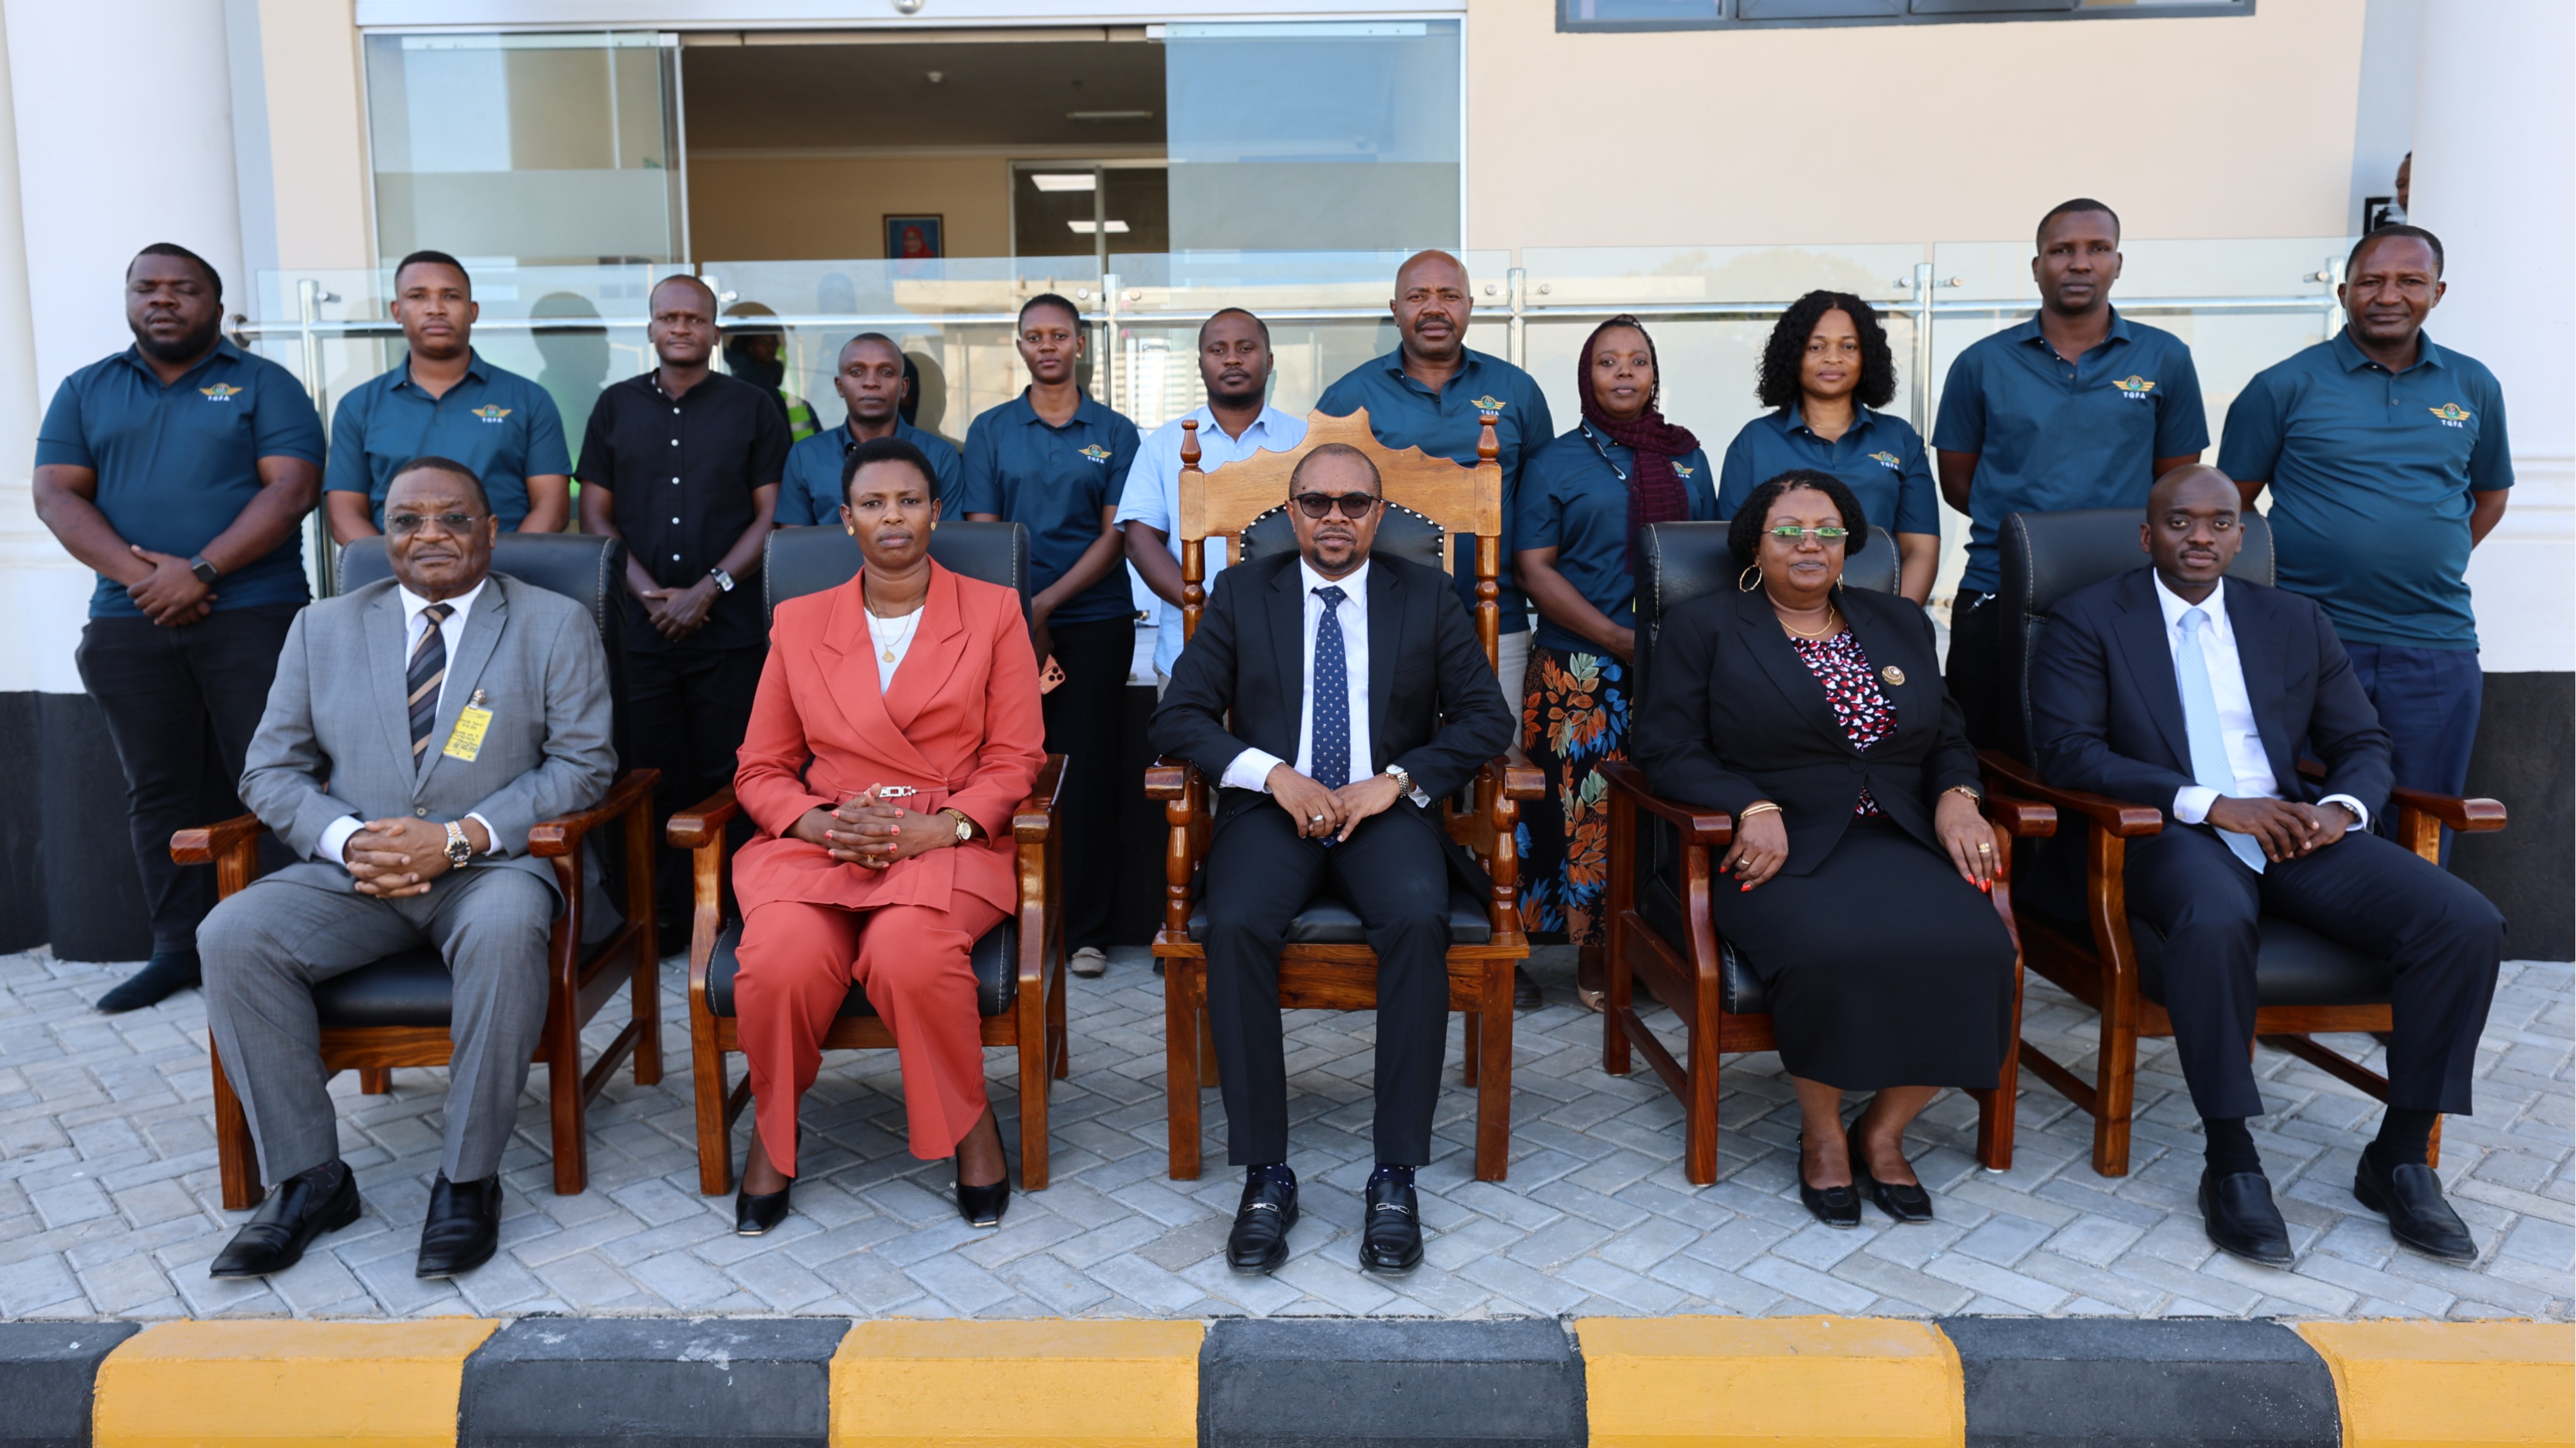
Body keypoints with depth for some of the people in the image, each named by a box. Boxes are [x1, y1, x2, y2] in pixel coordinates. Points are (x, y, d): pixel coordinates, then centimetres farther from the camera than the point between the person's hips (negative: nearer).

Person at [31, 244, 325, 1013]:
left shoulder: (263, 385, 6)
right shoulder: (85, 392, 15)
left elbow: (291, 489, -6)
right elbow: (55, 494, 6)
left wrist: (202, 571, -15)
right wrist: (136, 571, -11)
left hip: (253, 616, -3)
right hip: (127, 626, 4)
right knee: (158, 792, 7)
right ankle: (176, 950, 14)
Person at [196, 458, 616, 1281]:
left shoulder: (556, 627, 6)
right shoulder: (323, 629, 14)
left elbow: (582, 765, -2)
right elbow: (270, 771, 11)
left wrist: (461, 837, -15)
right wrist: (348, 841, -11)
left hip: (490, 866, -3)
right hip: (351, 873, 4)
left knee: (504, 929, -36)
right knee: (233, 935, -23)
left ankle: (468, 1180, -21)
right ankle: (308, 1179, -10)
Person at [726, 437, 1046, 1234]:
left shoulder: (993, 612, 11)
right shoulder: (799, 622, 16)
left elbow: (1015, 758, 5)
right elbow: (761, 769, 14)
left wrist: (941, 826, -13)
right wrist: (821, 823, -8)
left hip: (950, 843, -2)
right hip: (818, 841, 2)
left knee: (908, 952, -35)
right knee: (782, 960, -31)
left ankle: (970, 1124, -8)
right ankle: (773, 1136, -2)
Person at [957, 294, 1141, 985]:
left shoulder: (1114, 432, 7)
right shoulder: (990, 430, 10)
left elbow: (1116, 535, 0)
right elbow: (983, 535, 3)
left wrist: (1045, 603, -10)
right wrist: (1018, 618, -10)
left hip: (1095, 621, -1)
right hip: (1009, 621, 1)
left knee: (1086, 768, -1)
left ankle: (1086, 929, 6)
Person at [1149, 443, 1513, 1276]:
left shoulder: (1428, 597, 12)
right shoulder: (1242, 593, 12)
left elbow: (1486, 718, 6)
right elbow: (1180, 716, 3)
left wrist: (1395, 782, -10)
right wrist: (1276, 776, -12)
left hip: (1385, 811, 0)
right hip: (1274, 808, 0)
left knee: (1419, 920, -33)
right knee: (1235, 924, -32)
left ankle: (1396, 1178, -24)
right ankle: (1265, 1175, -22)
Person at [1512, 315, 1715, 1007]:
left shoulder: (1687, 457, 15)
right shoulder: (1554, 463, 5)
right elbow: (1534, 568, -3)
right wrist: (1621, 639, -12)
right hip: (1582, 675, -3)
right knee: (1590, 807, -4)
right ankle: (1593, 955, 8)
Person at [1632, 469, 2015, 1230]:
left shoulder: (1901, 624, 21)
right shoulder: (1705, 626, 7)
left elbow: (1949, 738, 22)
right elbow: (1668, 749, -1)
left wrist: (1956, 796, -1)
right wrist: (1754, 808, -17)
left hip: (1899, 840, 4)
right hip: (1781, 847, -4)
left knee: (1971, 946, -26)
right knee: (1834, 950, -35)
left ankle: (1883, 1131, -3)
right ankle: (1821, 1132, -6)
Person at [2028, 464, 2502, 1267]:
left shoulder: (2296, 622, 19)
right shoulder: (2089, 620, 4)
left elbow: (2364, 743, 19)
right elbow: (2066, 751, -8)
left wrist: (2342, 808, -6)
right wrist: (2209, 804, -16)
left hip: (2293, 831, 5)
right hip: (2171, 836, -5)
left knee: (2468, 922, -18)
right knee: (2215, 922, -39)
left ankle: (2400, 1158, -3)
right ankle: (2231, 1165, -23)